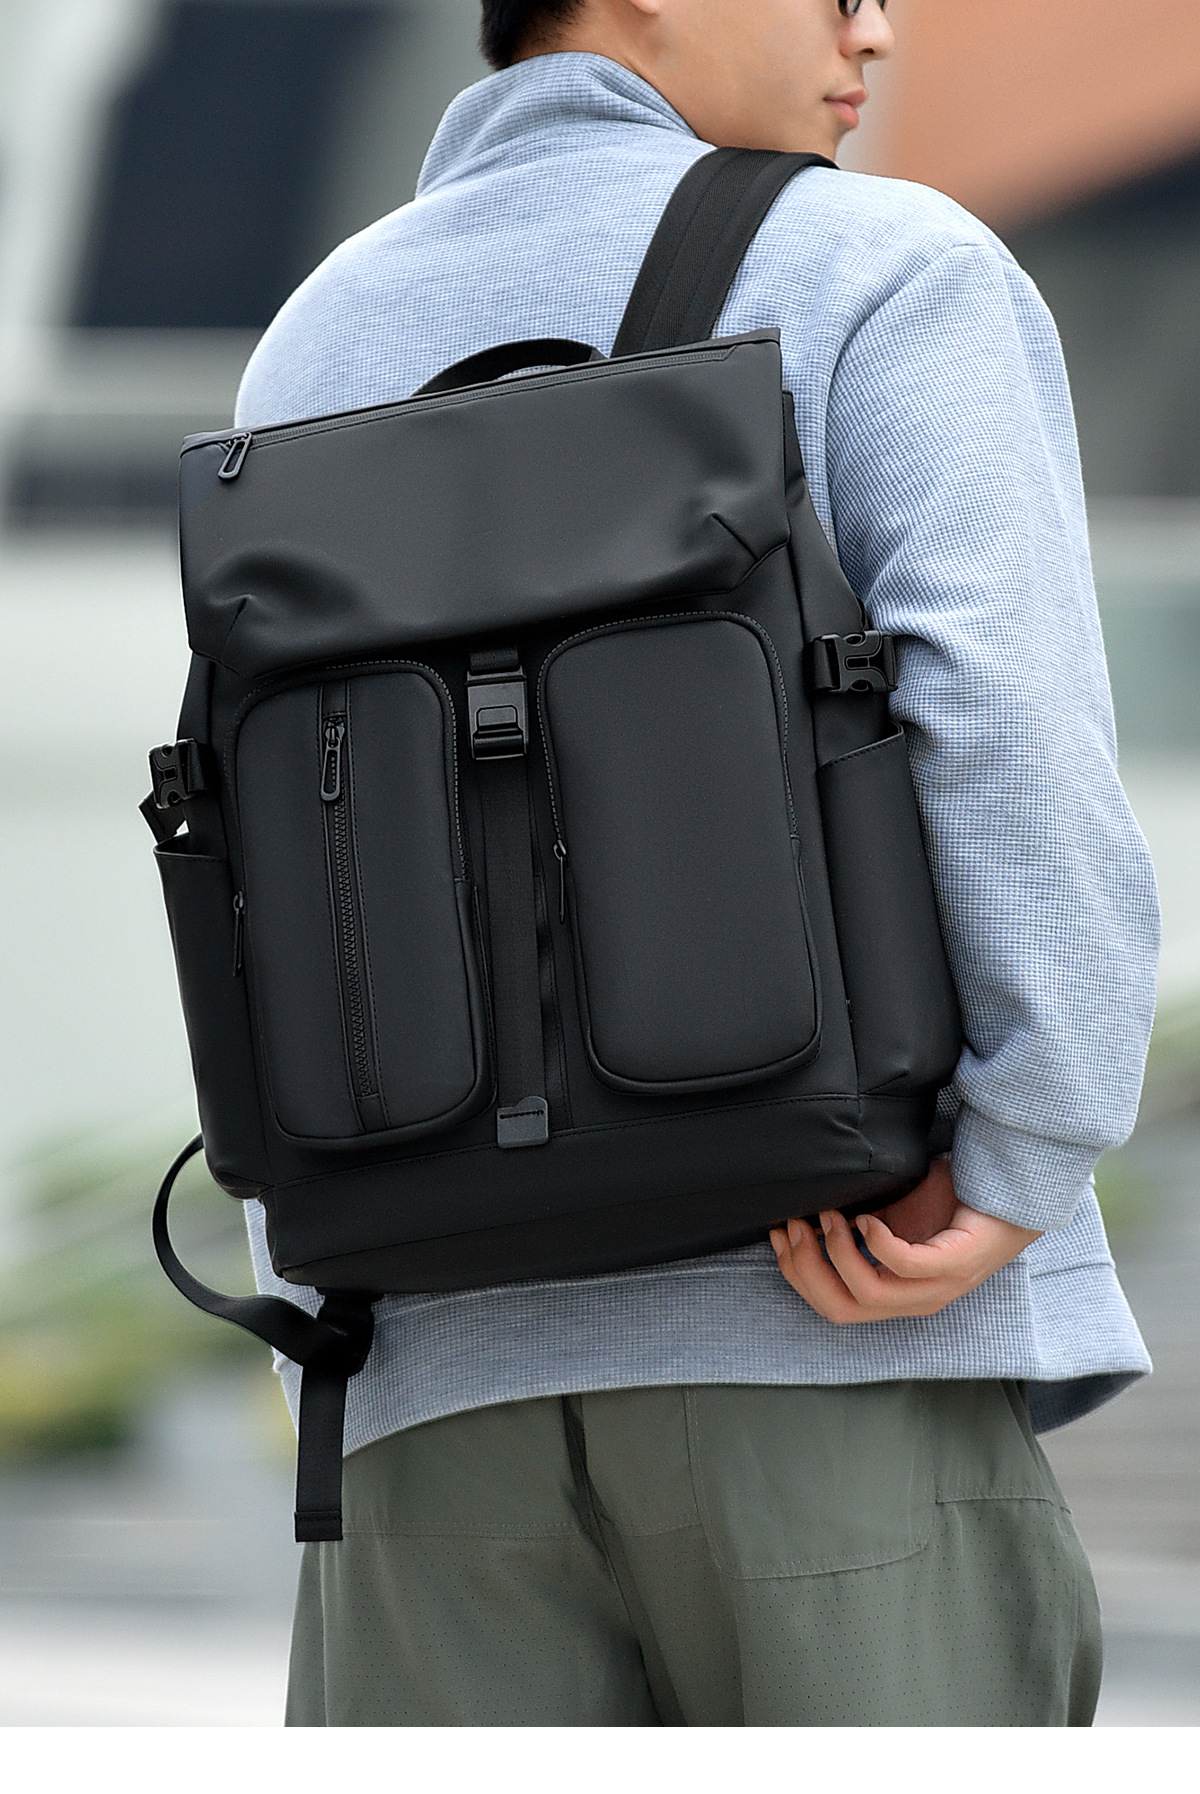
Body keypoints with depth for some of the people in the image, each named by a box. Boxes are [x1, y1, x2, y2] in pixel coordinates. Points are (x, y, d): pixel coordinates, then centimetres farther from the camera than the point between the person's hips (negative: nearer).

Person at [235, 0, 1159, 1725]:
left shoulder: (313, 355, 17)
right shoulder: (886, 273, 0)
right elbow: (1012, 710, -17)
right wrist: (1021, 1183, -15)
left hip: (445, 1362, 4)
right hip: (832, 1325, -4)